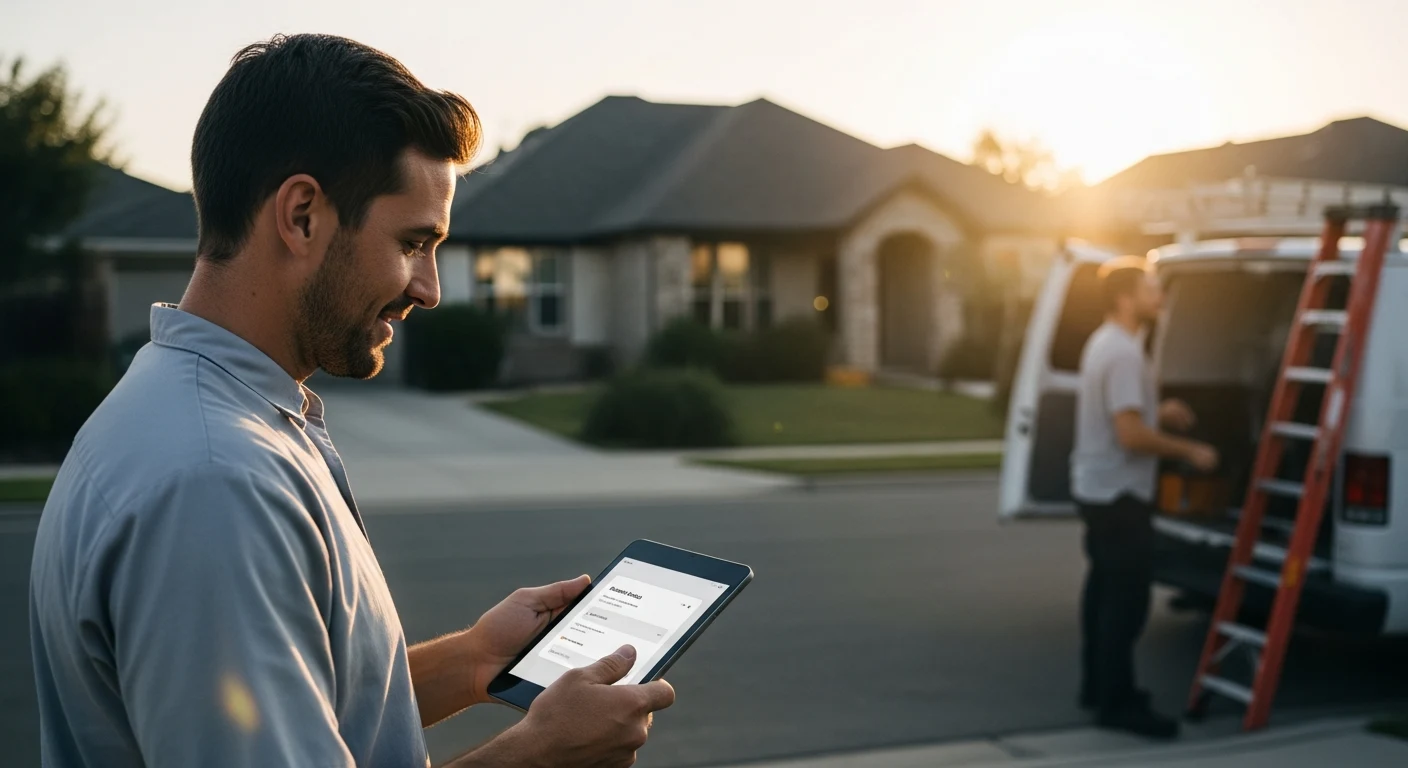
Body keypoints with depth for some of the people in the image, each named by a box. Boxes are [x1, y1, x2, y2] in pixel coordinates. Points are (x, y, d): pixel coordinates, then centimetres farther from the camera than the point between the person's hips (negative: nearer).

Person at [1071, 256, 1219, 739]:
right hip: (1118, 493, -11)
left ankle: (1098, 686, 27)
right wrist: (1189, 451, -15)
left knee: (1105, 589, 17)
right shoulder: (1124, 352, -21)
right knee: (1126, 598, -6)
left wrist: (1158, 413, 13)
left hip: (1097, 488, 11)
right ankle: (1116, 703, -1)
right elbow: (1131, 435, -26)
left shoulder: (1103, 342, 12)